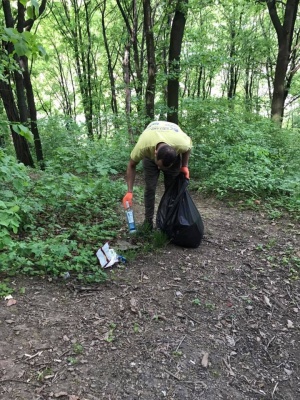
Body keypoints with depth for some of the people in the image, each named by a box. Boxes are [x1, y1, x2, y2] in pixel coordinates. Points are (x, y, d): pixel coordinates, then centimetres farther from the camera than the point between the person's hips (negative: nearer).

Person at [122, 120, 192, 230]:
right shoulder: (142, 147, -43)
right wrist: (129, 191, -28)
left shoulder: (182, 144, -41)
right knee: (150, 188, -7)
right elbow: (131, 166, -24)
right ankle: (148, 221, 8)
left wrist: (184, 166, -20)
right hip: (150, 153, 0)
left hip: (174, 154, 1)